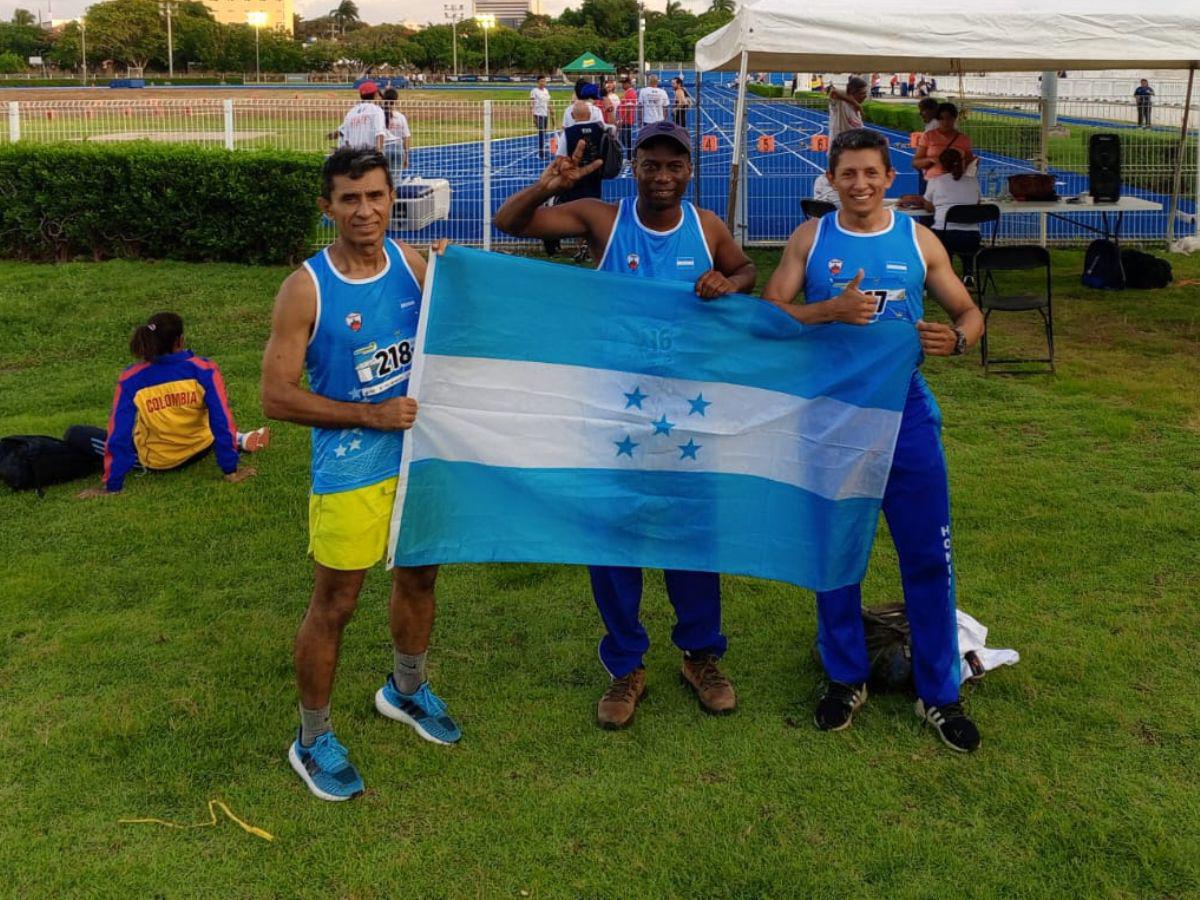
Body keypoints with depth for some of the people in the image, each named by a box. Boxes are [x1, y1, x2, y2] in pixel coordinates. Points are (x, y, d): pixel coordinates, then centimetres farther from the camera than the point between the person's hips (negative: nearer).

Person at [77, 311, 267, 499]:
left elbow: (118, 434, -19)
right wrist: (231, 471, -14)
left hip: (154, 463, -3)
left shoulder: (131, 379, -19)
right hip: (199, 451, 3)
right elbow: (222, 421, -22)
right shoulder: (204, 370, -21)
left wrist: (112, 486, -13)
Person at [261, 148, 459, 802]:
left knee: (419, 576, 21)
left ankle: (405, 690, 47)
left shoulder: (414, 265, -2)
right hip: (350, 469, -5)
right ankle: (312, 741, 24)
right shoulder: (307, 287, -15)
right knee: (334, 603, 5)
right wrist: (374, 415, -20)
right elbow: (276, 395, -17)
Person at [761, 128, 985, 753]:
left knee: (928, 554, 2)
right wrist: (830, 311, -22)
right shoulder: (810, 239, 2)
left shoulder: (919, 240, 3)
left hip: (905, 412, 0)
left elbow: (969, 312, 7)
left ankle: (939, 693, 17)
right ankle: (846, 678, 28)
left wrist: (955, 339, -16)